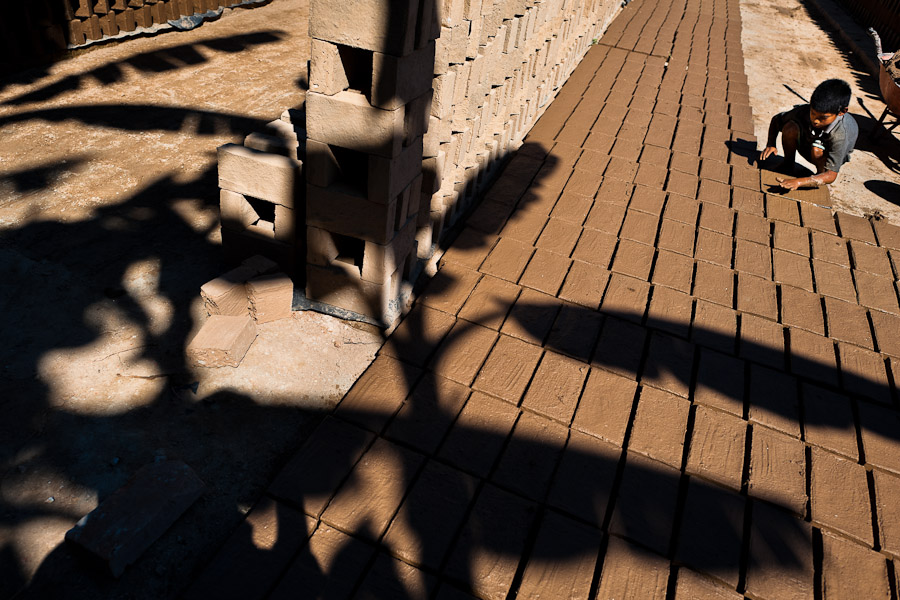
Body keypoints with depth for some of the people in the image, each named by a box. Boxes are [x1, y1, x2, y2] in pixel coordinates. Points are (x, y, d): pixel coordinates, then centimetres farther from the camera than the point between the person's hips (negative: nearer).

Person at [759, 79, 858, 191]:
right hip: (806, 141, 3)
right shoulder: (803, 111, -30)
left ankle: (821, 172, -7)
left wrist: (799, 182, -55)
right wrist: (770, 145, -23)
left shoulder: (840, 134, -39)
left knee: (817, 150, -40)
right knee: (790, 127, -29)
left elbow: (831, 175, -40)